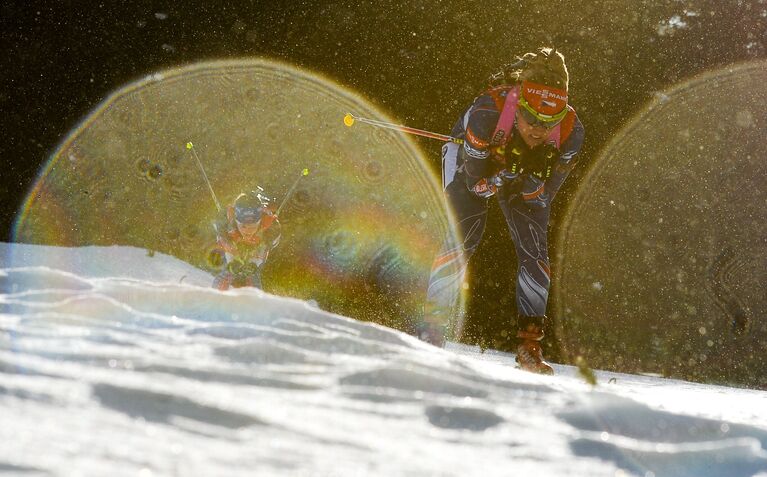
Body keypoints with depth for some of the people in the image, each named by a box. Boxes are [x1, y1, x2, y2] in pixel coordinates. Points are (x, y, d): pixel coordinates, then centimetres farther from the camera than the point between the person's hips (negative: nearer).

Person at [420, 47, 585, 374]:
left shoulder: (570, 132, -33)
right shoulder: (488, 112, -42)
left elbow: (543, 195, -22)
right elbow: (476, 182, -31)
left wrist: (533, 179, -42)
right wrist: (501, 179, -48)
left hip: (525, 175, 3)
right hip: (471, 161, -2)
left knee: (535, 254, -9)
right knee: (461, 239, -20)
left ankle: (529, 345, 3)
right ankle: (431, 330, -9)